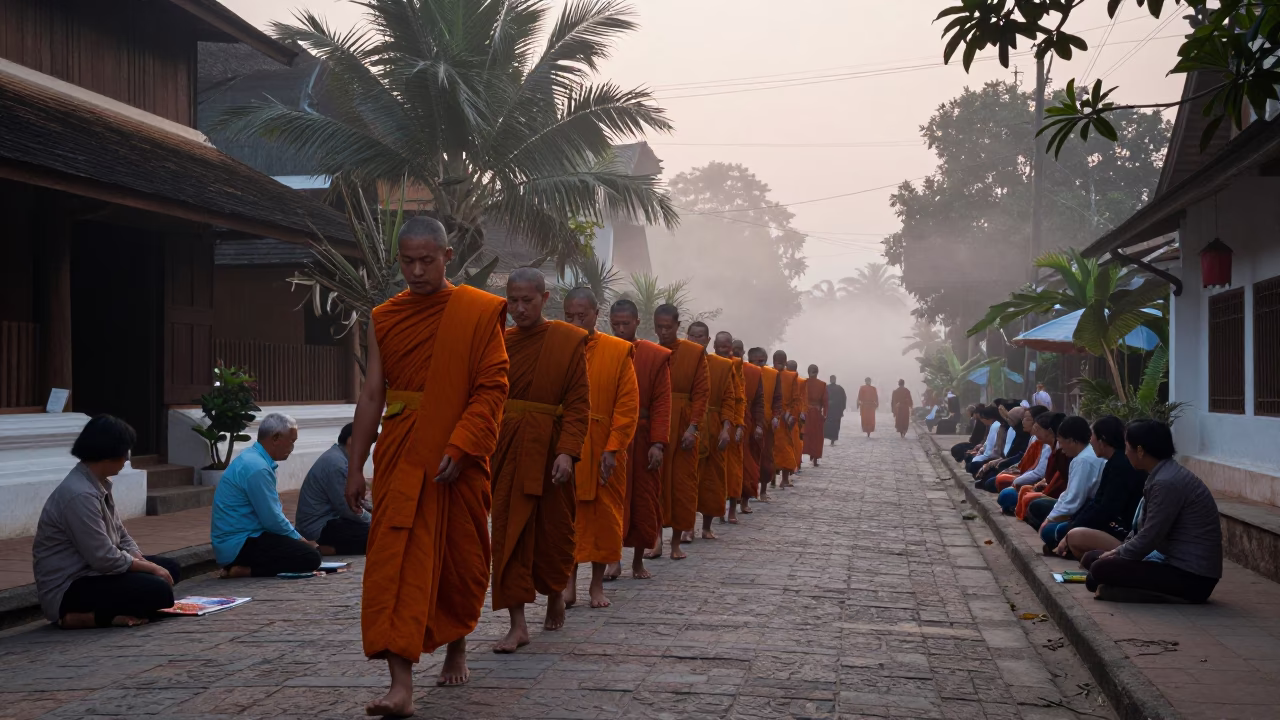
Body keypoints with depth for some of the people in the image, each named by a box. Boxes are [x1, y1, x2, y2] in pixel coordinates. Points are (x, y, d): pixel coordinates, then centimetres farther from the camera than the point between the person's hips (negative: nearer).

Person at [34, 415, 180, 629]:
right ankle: (80, 617, -14)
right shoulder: (79, 494, -25)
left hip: (89, 572, 10)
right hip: (67, 590, -10)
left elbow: (120, 535, 14)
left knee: (170, 568, 7)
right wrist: (149, 567, -13)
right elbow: (104, 558, -25)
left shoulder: (98, 485, 7)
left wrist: (142, 561, -3)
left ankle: (111, 610, -3)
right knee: (159, 591, -22)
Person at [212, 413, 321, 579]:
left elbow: (274, 511, 17)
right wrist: (300, 540, -4)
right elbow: (272, 519, -19)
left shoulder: (253, 458, 11)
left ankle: (241, 565, 6)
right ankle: (245, 570, -11)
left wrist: (299, 539, 10)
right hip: (239, 545, -10)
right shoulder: (256, 467, -20)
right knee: (310, 557, -18)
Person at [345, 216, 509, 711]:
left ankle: (456, 646, 38)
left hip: (461, 457, -1)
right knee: (396, 562, -9)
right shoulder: (384, 319, 6)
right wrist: (355, 466, 5)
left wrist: (459, 448, -18)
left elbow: (492, 388, -8)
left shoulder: (479, 313, -3)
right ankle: (401, 684, -10)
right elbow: (372, 396, 7)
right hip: (401, 457, 1)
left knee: (461, 560, 12)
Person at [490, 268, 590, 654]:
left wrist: (567, 452, -17)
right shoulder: (499, 343, 5)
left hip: (548, 449, -2)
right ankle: (518, 624, 1)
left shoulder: (569, 341, -3)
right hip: (506, 449, 2)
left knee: (553, 530, 11)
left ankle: (556, 594, 40)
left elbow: (578, 403, -7)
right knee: (508, 533, -3)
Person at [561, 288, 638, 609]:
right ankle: (569, 584, 12)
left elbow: (628, 405, -2)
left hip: (603, 452, 0)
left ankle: (597, 584, 19)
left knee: (604, 516, 7)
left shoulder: (619, 351, 0)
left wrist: (613, 448, -10)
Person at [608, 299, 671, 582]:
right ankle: (613, 560, 5)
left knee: (644, 501, 7)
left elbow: (662, 403, -4)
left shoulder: (657, 356, 0)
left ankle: (638, 560, 20)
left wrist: (658, 444, -12)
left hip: (643, 439, 0)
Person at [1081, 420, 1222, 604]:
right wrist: (1117, 552, 12)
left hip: (1192, 576, -10)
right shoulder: (1164, 475, 11)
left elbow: (1149, 537, -18)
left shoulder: (1166, 482, -20)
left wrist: (1116, 555, -3)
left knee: (1100, 569, -18)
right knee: (1094, 558, 9)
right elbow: (1142, 529, 20)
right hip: (1177, 563, 10)